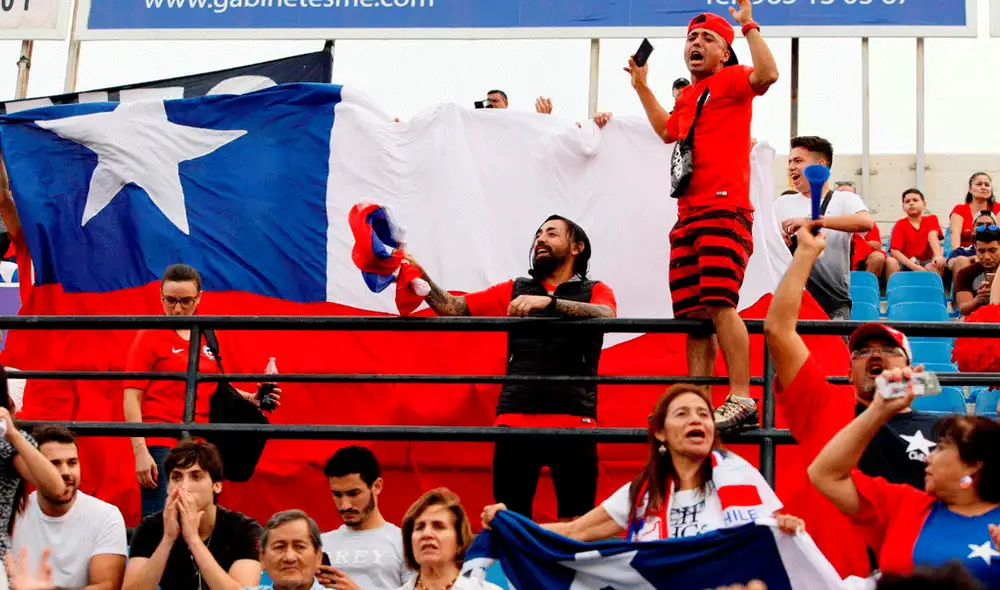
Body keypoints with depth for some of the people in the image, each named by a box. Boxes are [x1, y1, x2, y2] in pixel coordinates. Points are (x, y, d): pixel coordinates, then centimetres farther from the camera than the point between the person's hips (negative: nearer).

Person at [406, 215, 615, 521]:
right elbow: (453, 307, 10)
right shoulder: (515, 290, 18)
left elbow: (605, 316, -13)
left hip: (573, 421, -2)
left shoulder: (595, 291, 11)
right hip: (515, 419, 2)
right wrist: (419, 274, -5)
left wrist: (547, 301, -26)